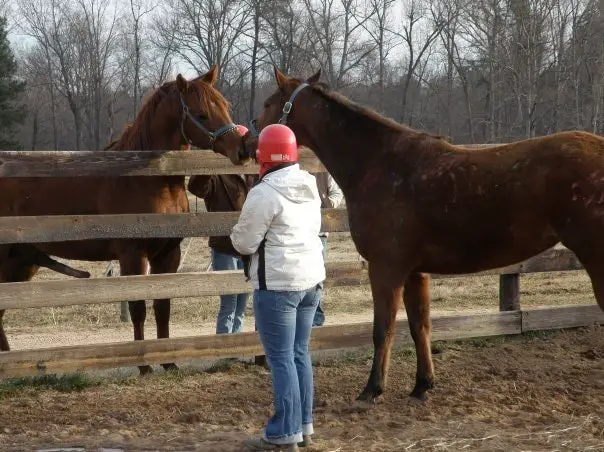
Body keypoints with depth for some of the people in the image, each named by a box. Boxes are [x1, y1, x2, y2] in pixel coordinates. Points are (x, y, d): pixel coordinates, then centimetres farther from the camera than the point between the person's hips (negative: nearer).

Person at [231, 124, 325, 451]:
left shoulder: (263, 194, -17)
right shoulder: (310, 188, 8)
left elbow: (245, 243, -12)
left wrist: (237, 233, 9)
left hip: (277, 284, -8)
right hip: (311, 279, 8)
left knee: (281, 358, -3)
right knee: (300, 353, 15)